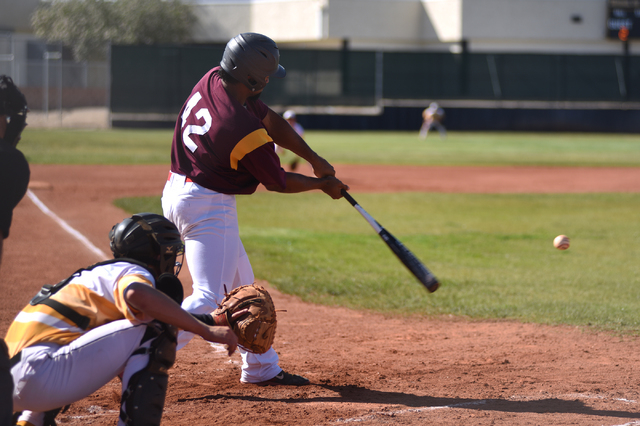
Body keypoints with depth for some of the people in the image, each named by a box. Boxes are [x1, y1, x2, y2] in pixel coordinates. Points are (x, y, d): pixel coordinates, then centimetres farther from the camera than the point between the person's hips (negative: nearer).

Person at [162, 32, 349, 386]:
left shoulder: (213, 80, -4)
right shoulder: (243, 130, -28)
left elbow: (270, 119, 7)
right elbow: (278, 182, -11)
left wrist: (315, 160, 7)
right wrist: (322, 184, 6)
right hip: (208, 207, -10)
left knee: (240, 284, 19)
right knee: (209, 296, -12)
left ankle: (261, 367, 28)